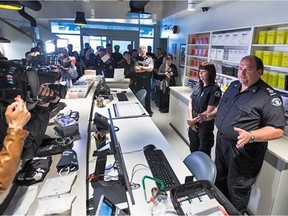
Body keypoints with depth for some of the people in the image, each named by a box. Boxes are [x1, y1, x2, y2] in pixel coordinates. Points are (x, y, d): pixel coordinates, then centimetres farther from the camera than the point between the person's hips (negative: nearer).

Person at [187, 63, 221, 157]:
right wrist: (190, 119, -5)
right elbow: (190, 103, 5)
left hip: (205, 125, -6)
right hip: (193, 124, 6)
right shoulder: (198, 86, 3)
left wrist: (194, 120, -11)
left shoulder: (215, 89, -15)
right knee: (193, 149, 21)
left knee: (203, 153, 10)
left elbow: (209, 111, -17)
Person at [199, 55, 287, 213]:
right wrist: (210, 115, 5)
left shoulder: (269, 96, -20)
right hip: (221, 141, 8)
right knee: (219, 178, 27)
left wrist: (250, 136, -35)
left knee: (237, 188, 11)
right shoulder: (233, 86, 4)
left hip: (243, 150, -8)